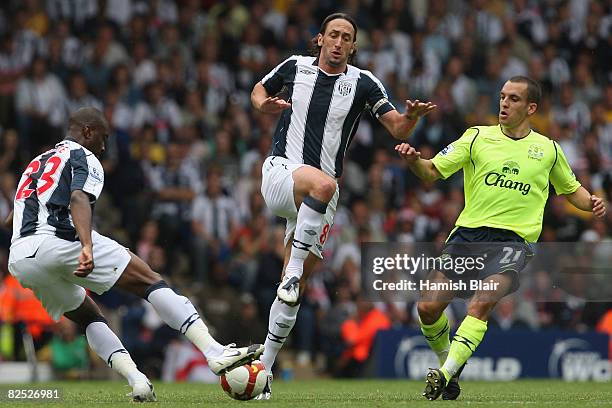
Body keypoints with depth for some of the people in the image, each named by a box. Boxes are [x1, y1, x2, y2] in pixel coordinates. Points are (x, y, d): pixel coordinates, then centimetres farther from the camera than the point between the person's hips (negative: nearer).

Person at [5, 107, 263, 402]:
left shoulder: (37, 163, 31)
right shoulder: (84, 158, 6)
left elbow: (10, 220, 31)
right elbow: (78, 199, -15)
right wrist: (87, 247, -29)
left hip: (18, 261, 8)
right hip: (60, 242, -7)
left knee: (89, 317, 25)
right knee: (149, 281, -2)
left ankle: (137, 381, 4)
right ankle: (216, 353, -14)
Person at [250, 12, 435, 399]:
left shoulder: (363, 83, 2)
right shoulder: (295, 67, 3)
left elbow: (398, 128, -2)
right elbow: (259, 91, 21)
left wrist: (412, 116, -25)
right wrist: (263, 104, -3)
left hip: (319, 199, 2)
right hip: (281, 171, -2)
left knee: (296, 285, 2)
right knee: (323, 184, -39)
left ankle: (265, 366, 12)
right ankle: (292, 270, -33)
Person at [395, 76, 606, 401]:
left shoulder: (548, 149, 12)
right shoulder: (478, 137, 9)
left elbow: (571, 189, 27)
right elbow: (432, 172, 3)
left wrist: (591, 203, 5)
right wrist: (414, 160, -19)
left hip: (514, 238, -2)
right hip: (468, 233, 2)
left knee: (481, 304, -27)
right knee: (428, 307, -7)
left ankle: (445, 374, -29)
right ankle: (447, 359, 21)